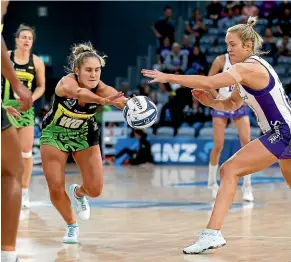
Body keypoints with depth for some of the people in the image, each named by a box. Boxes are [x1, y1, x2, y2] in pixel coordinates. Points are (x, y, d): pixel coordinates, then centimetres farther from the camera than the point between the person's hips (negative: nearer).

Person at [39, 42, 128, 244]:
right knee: (56, 188, -9)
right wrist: (103, 101, -79)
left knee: (95, 189, -5)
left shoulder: (101, 89, -27)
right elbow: (79, 92, -59)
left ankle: (78, 193, 32)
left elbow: (121, 100, -48)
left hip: (84, 134, 2)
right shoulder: (67, 82, -34)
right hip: (54, 133, -2)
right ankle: (72, 227, 18)